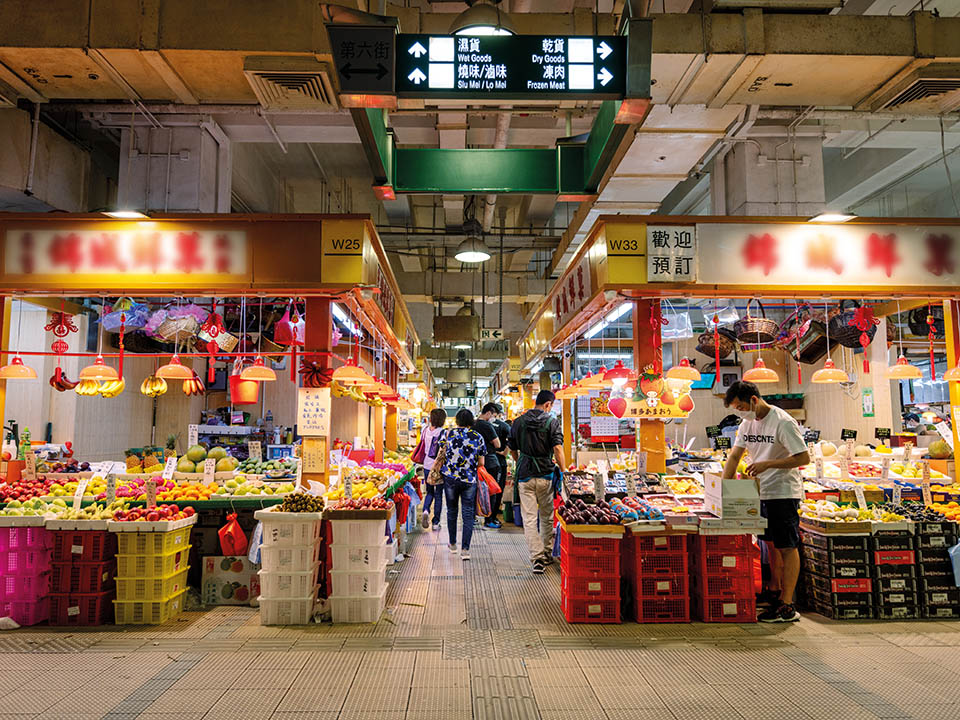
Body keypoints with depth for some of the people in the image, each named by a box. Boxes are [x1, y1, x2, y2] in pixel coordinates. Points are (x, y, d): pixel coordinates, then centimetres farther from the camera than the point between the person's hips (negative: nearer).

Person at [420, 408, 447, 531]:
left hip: (427, 466, 4)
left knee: (429, 492, 20)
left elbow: (423, 448, 9)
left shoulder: (426, 430, 0)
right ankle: (436, 522, 12)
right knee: (438, 495, 8)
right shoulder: (442, 433, -15)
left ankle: (426, 511, -6)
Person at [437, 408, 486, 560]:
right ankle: (465, 549, -1)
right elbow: (481, 463, 3)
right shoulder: (478, 437, 0)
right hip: (470, 480, -1)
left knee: (451, 511, 17)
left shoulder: (448, 434, -1)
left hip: (450, 478, 1)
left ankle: (452, 544, 29)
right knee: (468, 514, 4)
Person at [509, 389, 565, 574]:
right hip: (545, 475, -1)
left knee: (529, 518, 1)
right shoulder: (552, 422, -6)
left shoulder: (518, 422, 5)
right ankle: (547, 554, 25)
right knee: (547, 517, 15)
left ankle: (537, 558, -6)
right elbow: (557, 449, -15)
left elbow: (512, 450, 12)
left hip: (525, 475, 1)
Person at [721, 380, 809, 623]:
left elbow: (804, 458, -18)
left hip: (784, 493, -8)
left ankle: (787, 606, 1)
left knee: (787, 548, -3)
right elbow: (734, 456, 9)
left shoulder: (783, 422, -17)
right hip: (761, 493, 8)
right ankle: (775, 593, 29)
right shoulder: (747, 423, 7)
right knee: (771, 544, 16)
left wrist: (767, 464, -22)